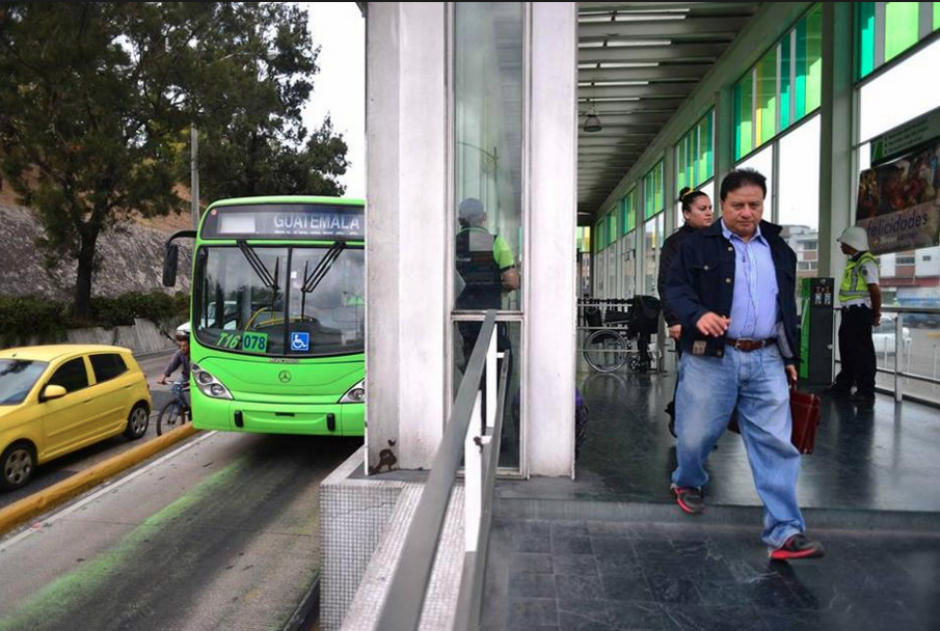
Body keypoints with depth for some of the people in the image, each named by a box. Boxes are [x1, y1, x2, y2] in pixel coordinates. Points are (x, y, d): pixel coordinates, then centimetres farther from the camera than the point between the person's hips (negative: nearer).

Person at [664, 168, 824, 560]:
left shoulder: (779, 249, 15)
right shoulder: (699, 245, 1)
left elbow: (787, 308, 20)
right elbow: (675, 288, -7)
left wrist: (790, 357, 17)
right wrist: (698, 314, -27)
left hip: (765, 360, 4)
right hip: (711, 358, -3)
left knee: (776, 444, -1)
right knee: (697, 434, 7)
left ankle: (785, 531, 5)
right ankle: (687, 483, 38)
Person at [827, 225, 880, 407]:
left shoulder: (866, 262, -15)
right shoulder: (853, 262, 15)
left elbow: (875, 290, -20)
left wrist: (876, 314, -13)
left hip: (860, 312, -10)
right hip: (849, 311, 10)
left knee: (862, 352, -5)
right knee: (847, 348, 19)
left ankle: (866, 392, 0)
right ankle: (844, 384, 32)